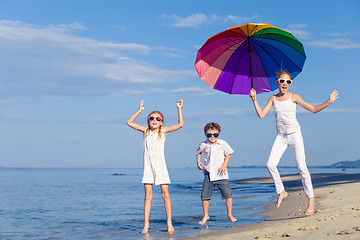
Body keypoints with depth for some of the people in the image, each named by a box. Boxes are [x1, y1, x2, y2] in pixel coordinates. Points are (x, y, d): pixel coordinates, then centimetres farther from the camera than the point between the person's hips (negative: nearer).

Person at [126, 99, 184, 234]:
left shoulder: (163, 131, 4)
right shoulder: (145, 130, 8)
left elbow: (180, 124, -3)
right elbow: (129, 122, 8)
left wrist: (179, 109, -5)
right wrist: (140, 111, 3)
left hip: (160, 165, -1)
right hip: (148, 166, 1)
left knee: (165, 194, -2)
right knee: (148, 195, 0)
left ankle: (169, 223, 5)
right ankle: (146, 225, 0)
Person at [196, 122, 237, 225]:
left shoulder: (222, 143, -4)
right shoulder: (203, 145, 0)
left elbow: (228, 154, 7)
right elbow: (198, 152, 20)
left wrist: (224, 165, -6)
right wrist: (198, 162, 5)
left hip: (220, 174, -1)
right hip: (208, 174, 1)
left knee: (228, 194, -4)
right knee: (204, 196, -1)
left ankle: (230, 214, 13)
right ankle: (205, 215, 17)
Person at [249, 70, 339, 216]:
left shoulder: (293, 97, -1)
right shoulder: (273, 99, 6)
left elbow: (313, 109, 1)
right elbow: (261, 114, -1)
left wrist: (328, 102, -11)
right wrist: (254, 99, -8)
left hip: (295, 134, -3)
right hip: (281, 136, 3)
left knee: (302, 167, -10)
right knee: (270, 164, -12)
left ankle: (311, 199, 1)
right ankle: (281, 192, 9)